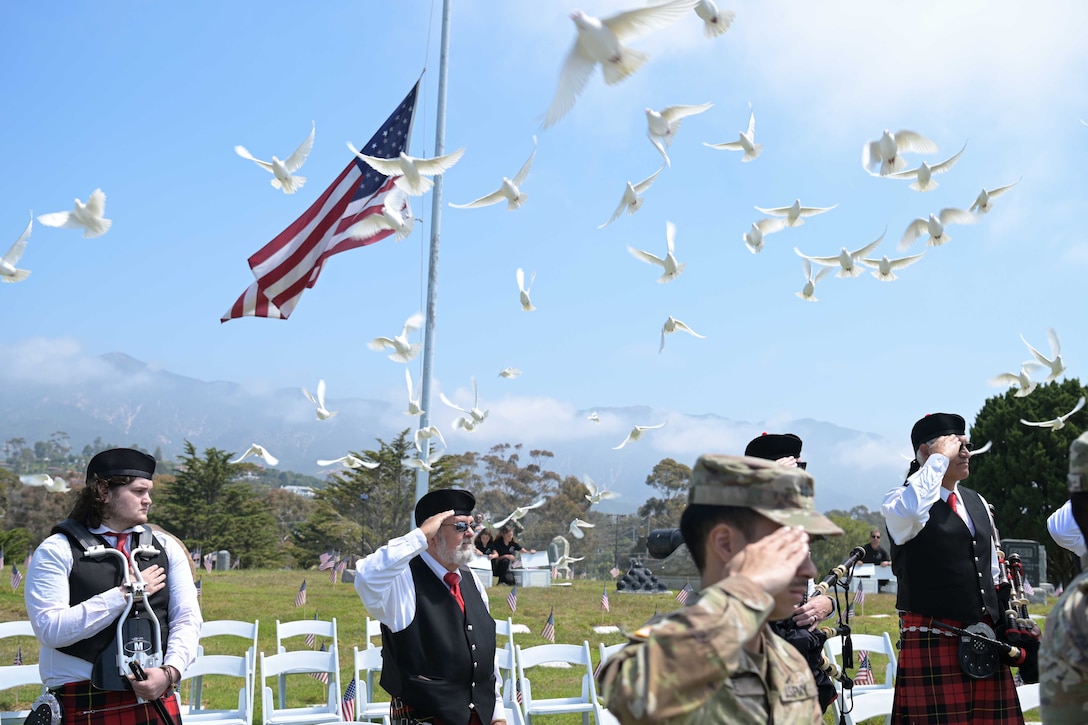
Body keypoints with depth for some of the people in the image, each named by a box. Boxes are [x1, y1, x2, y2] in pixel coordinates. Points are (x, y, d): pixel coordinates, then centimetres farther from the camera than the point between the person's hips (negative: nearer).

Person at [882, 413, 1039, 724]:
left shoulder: (977, 504, 16)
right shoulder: (901, 501, -6)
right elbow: (909, 512, -33)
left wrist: (1011, 627, 15)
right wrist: (940, 458, -20)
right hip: (933, 643, -6)